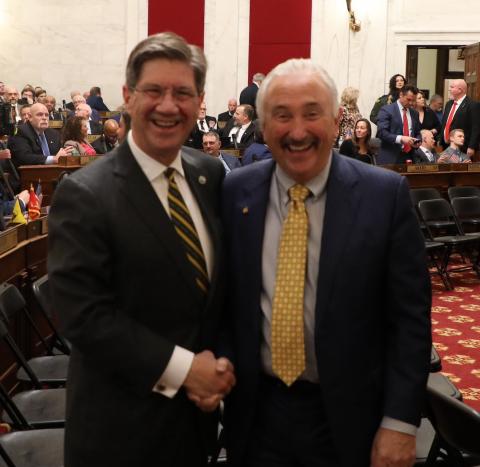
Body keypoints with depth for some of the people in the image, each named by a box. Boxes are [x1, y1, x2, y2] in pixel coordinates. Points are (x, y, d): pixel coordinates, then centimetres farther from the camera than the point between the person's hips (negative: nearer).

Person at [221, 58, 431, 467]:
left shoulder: (385, 194, -11)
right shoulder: (235, 191, -3)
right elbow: (223, 296, 5)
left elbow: (410, 317, -8)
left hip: (349, 416, -1)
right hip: (257, 409, 2)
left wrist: (400, 421, -10)